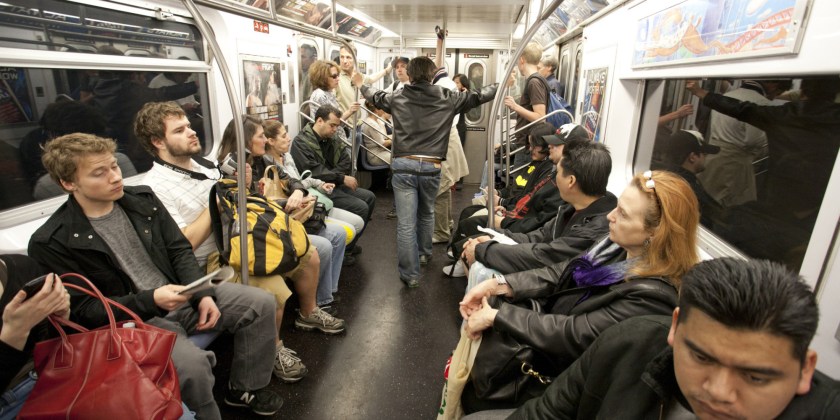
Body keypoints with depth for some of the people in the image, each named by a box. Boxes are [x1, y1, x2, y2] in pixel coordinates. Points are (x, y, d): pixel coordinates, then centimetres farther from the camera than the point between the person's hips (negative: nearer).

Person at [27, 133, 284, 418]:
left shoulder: (142, 198, 3)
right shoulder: (52, 243, -11)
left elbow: (180, 250, 4)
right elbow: (83, 310, -8)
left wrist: (203, 294, -10)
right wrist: (149, 300, -23)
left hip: (181, 295, 5)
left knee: (261, 303, -8)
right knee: (191, 364, -33)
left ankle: (246, 388, 12)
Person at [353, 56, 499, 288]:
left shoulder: (397, 97, 6)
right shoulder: (447, 98, 3)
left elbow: (376, 97, 26)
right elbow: (477, 97, 15)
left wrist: (361, 85, 48)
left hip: (403, 165, -1)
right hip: (431, 166, 1)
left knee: (406, 223, 1)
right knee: (426, 213, 25)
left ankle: (410, 274, 5)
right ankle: (425, 252, 46)